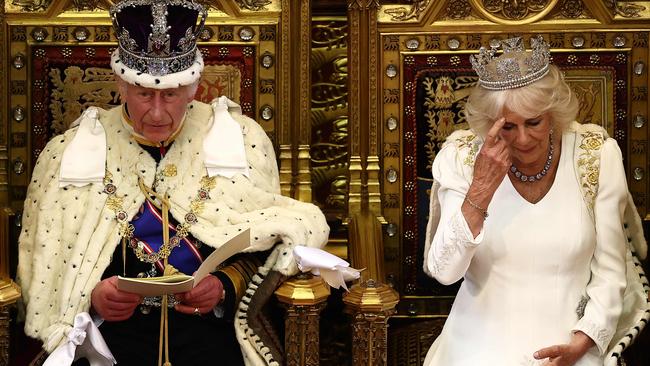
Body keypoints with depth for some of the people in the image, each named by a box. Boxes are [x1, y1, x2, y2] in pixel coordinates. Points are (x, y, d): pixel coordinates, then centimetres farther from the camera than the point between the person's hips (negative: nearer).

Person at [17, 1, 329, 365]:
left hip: (209, 324, 0)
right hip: (110, 326, 1)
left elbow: (264, 244, 5)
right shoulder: (70, 153, 4)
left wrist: (224, 287, -14)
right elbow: (46, 264, 5)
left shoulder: (242, 140, 4)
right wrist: (91, 296, -15)